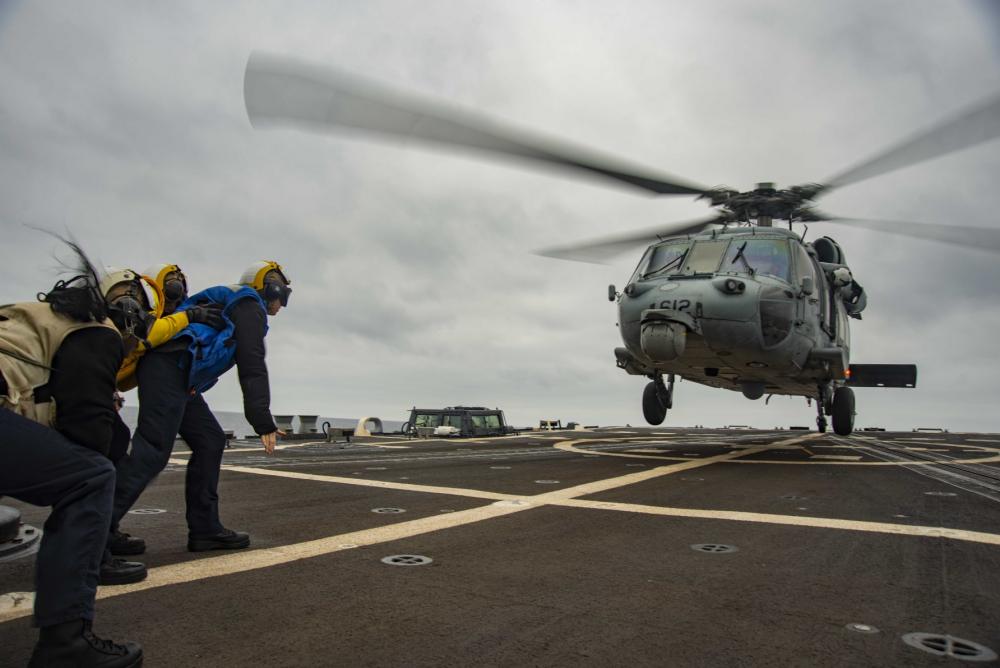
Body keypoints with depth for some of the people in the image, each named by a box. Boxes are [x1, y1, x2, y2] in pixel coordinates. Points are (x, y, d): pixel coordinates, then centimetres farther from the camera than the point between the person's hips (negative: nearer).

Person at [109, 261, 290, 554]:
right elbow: (252, 366, -11)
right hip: (170, 368, -10)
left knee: (210, 440, 6)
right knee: (153, 448, -14)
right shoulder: (250, 305, 1)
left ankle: (205, 529, 5)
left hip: (163, 366, 10)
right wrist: (263, 421, -16)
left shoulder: (227, 303, 32)